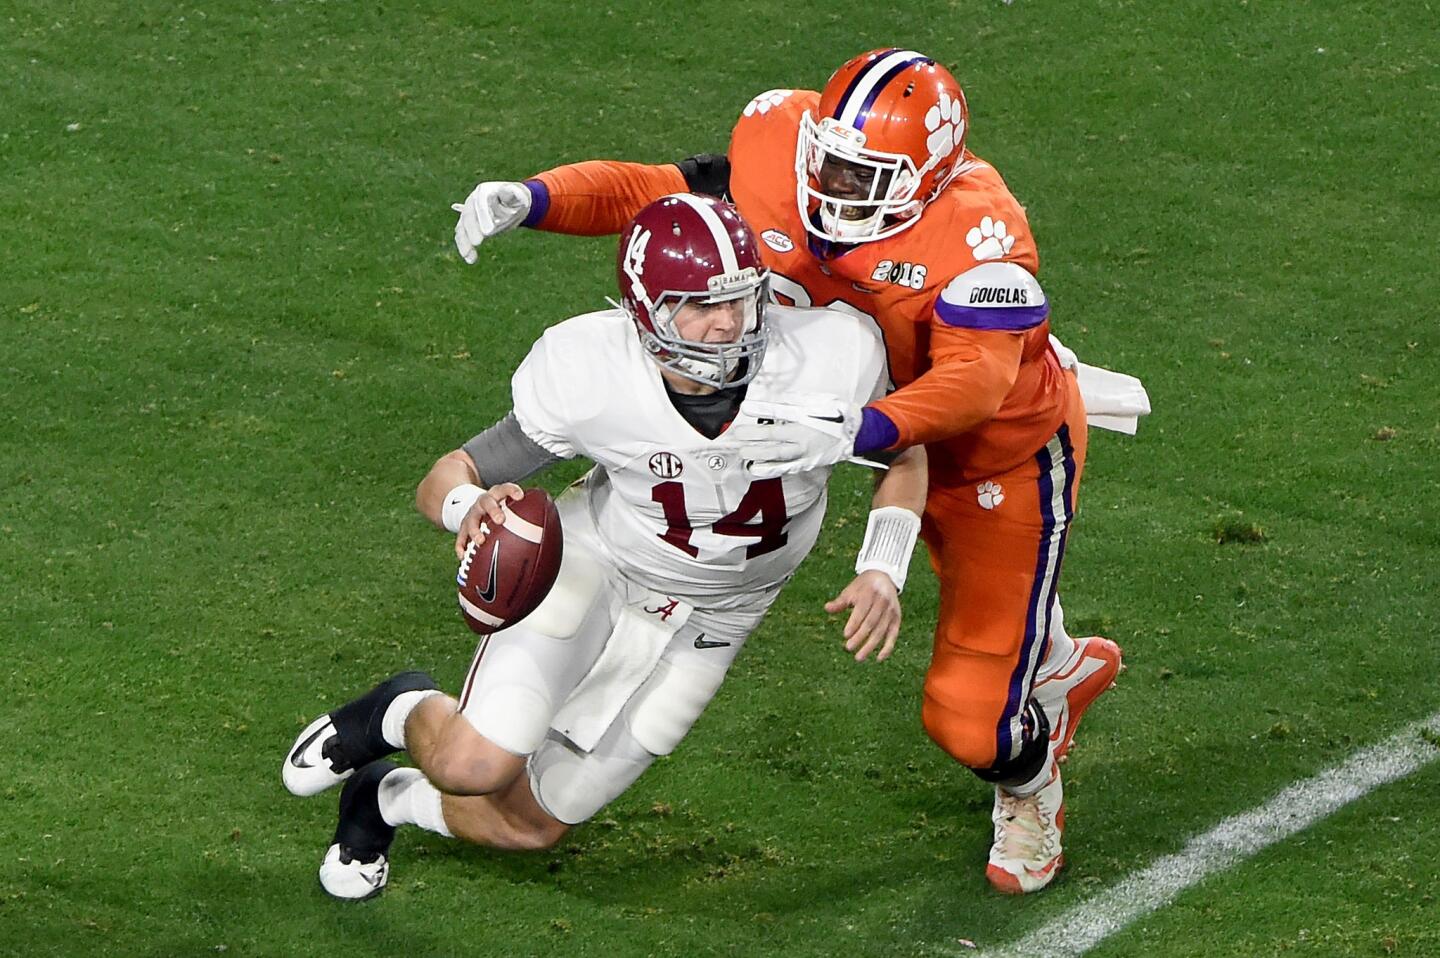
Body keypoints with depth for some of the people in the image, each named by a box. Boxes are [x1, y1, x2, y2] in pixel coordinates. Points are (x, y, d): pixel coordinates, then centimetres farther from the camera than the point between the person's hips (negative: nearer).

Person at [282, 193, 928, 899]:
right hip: (595, 562, -2)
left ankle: (389, 796, 41)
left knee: (531, 825, 8)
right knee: (473, 767, -22)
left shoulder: (832, 359, -28)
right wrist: (469, 508, -43)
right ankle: (403, 714, 16)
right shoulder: (589, 377, -29)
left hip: (707, 624, 2)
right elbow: (443, 482, -19)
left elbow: (904, 458, -5)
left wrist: (882, 570, -21)